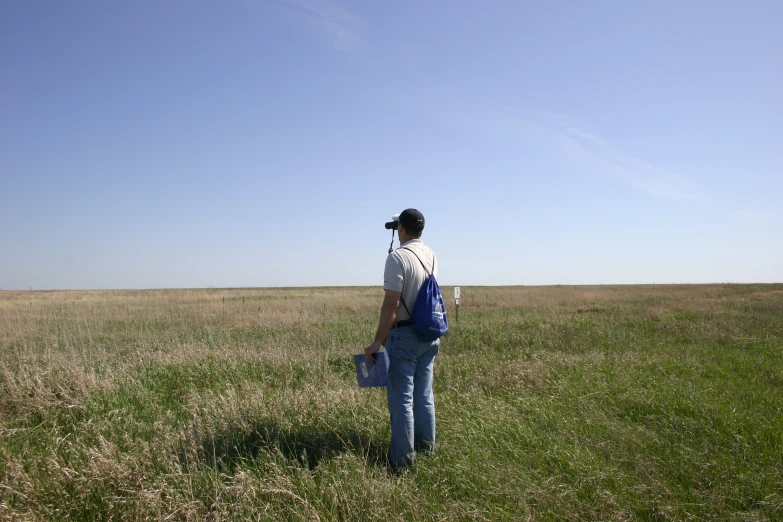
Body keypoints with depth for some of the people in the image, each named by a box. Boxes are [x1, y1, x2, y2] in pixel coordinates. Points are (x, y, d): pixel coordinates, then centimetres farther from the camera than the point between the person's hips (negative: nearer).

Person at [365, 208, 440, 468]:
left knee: (401, 399, 0)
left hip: (404, 335, -7)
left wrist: (377, 342, -16)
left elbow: (391, 304, -20)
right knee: (424, 396, 15)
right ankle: (426, 451, 24)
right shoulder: (432, 256, 6)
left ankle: (403, 460, 6)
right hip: (430, 335, 7)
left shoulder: (398, 257, -16)